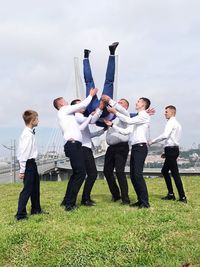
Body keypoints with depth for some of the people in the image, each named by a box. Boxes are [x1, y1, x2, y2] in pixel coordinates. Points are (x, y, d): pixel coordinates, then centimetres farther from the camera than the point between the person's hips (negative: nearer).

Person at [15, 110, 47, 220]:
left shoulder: (30, 133, 8)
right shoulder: (27, 135, -20)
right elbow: (23, 153, -21)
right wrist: (22, 170, -19)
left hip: (32, 163, 10)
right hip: (28, 164, -10)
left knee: (35, 187, 20)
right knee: (27, 189, -5)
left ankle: (36, 209, 35)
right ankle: (20, 214, 2)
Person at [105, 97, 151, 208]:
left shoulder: (144, 115, -1)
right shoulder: (137, 118, 25)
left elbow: (129, 120, -16)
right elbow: (126, 131, 18)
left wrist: (115, 112, -11)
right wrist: (112, 125, 13)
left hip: (140, 147, -9)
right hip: (135, 148, 9)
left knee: (138, 174, -15)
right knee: (133, 175, 6)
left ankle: (145, 202, -12)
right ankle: (140, 200, 12)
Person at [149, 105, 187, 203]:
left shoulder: (171, 122, -9)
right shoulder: (177, 123, 21)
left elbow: (165, 135, -23)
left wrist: (152, 141, -15)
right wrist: (166, 152, 20)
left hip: (171, 150, -10)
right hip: (173, 150, 10)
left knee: (175, 173, -7)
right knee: (164, 171, 16)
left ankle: (182, 197, -4)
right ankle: (171, 194, 19)